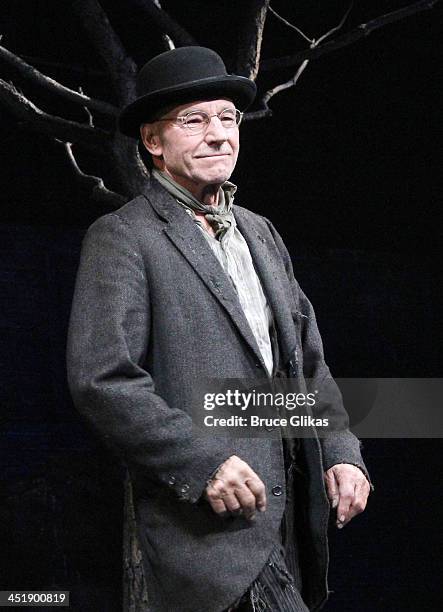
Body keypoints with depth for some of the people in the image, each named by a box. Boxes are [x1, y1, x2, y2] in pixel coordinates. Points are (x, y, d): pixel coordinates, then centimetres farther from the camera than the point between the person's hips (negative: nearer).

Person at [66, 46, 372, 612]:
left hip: (290, 517, 7)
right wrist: (202, 463, -19)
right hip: (210, 523, -7)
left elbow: (307, 359, 20)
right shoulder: (120, 239, -5)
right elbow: (101, 379, -14)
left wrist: (340, 451, 6)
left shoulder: (260, 233, 19)